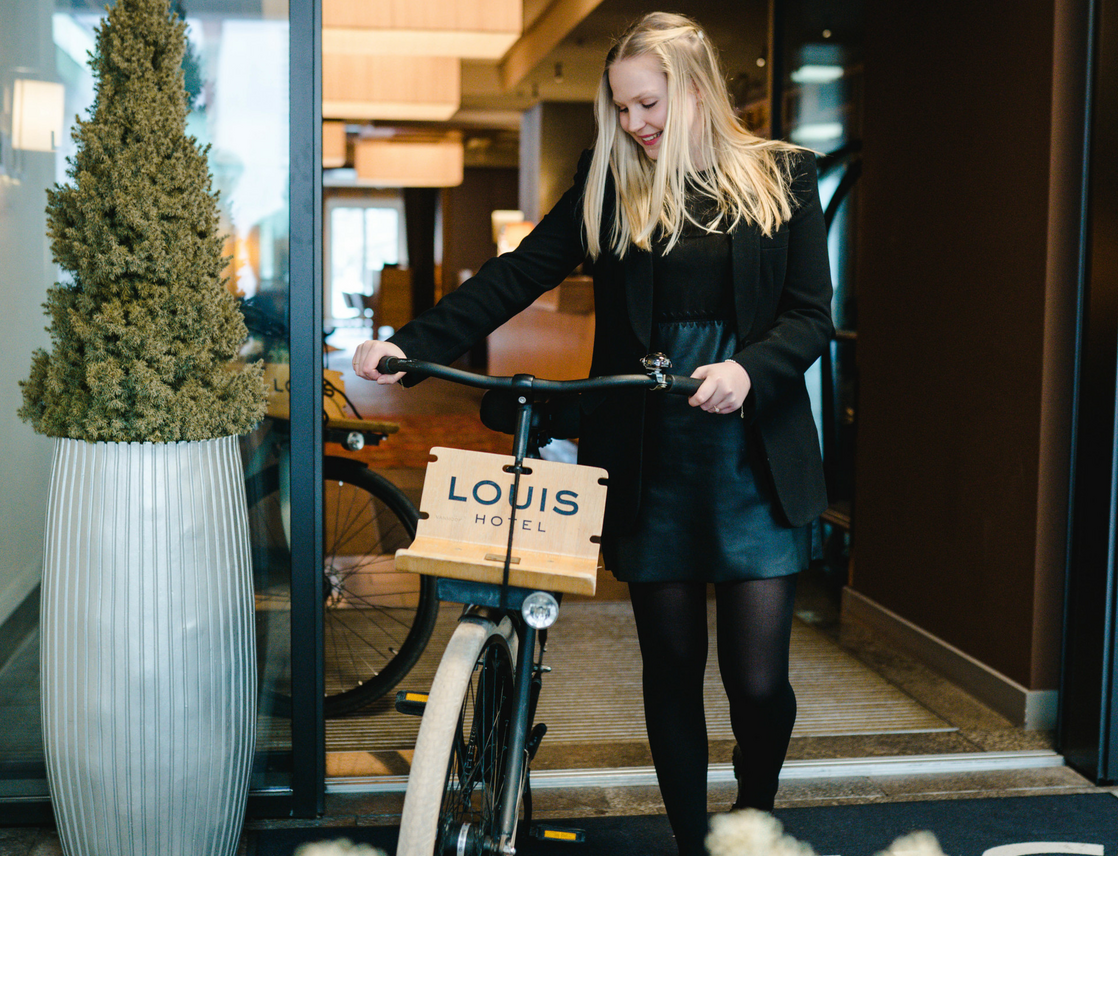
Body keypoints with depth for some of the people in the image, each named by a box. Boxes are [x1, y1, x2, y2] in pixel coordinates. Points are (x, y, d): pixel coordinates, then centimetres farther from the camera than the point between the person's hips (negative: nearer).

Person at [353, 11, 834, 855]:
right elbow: (518, 277, 3)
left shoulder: (782, 176, 5)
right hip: (650, 460, 1)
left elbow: (811, 315, 1)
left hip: (755, 459, -1)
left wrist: (749, 369, -20)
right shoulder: (612, 183, 8)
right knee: (671, 669, 7)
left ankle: (755, 824, 26)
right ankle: (691, 851, 23)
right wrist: (410, 346, -8)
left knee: (759, 678, -3)